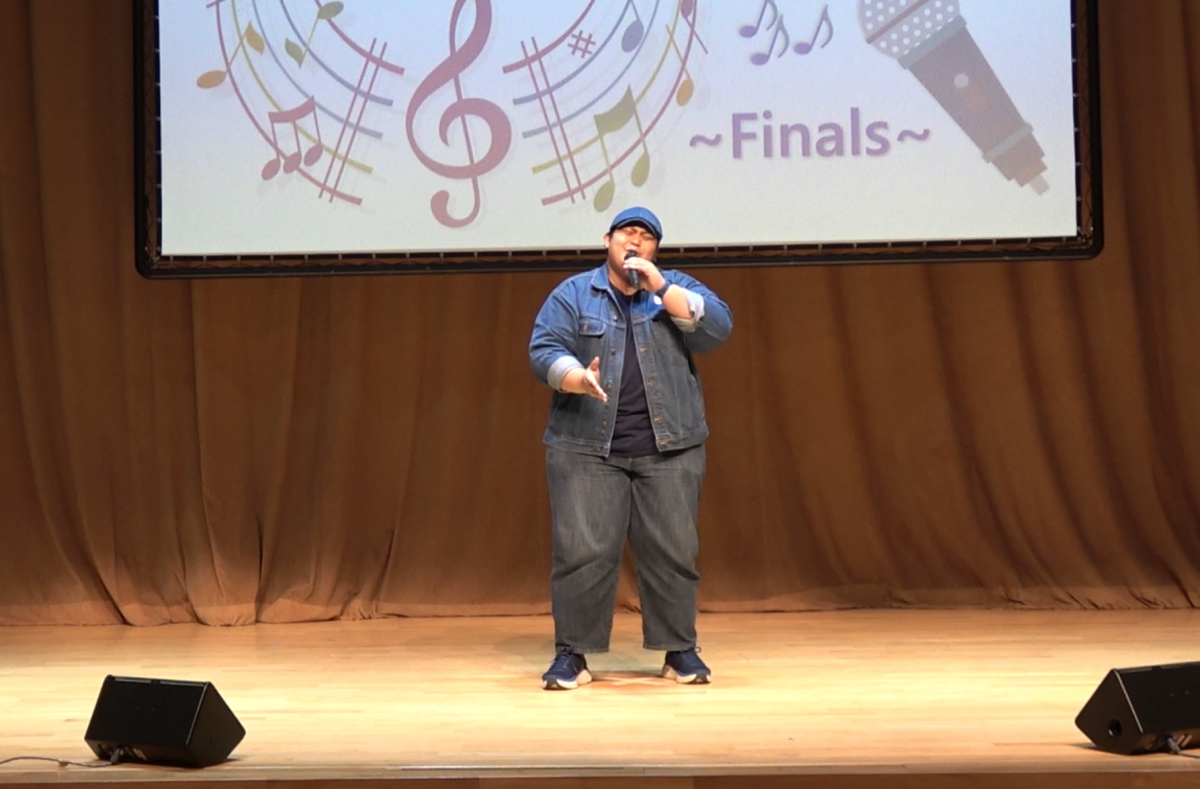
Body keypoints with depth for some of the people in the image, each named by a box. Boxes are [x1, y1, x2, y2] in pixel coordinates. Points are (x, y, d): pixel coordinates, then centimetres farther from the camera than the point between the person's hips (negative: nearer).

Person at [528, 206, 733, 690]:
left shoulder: (676, 288, 11)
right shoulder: (572, 294, 8)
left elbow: (718, 328, -5)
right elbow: (544, 350, -3)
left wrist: (660, 288, -12)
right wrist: (579, 379, -23)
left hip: (669, 449, 1)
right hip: (586, 449, -1)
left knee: (672, 551, 2)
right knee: (581, 551, -5)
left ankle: (680, 651, 13)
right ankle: (571, 654, 3)